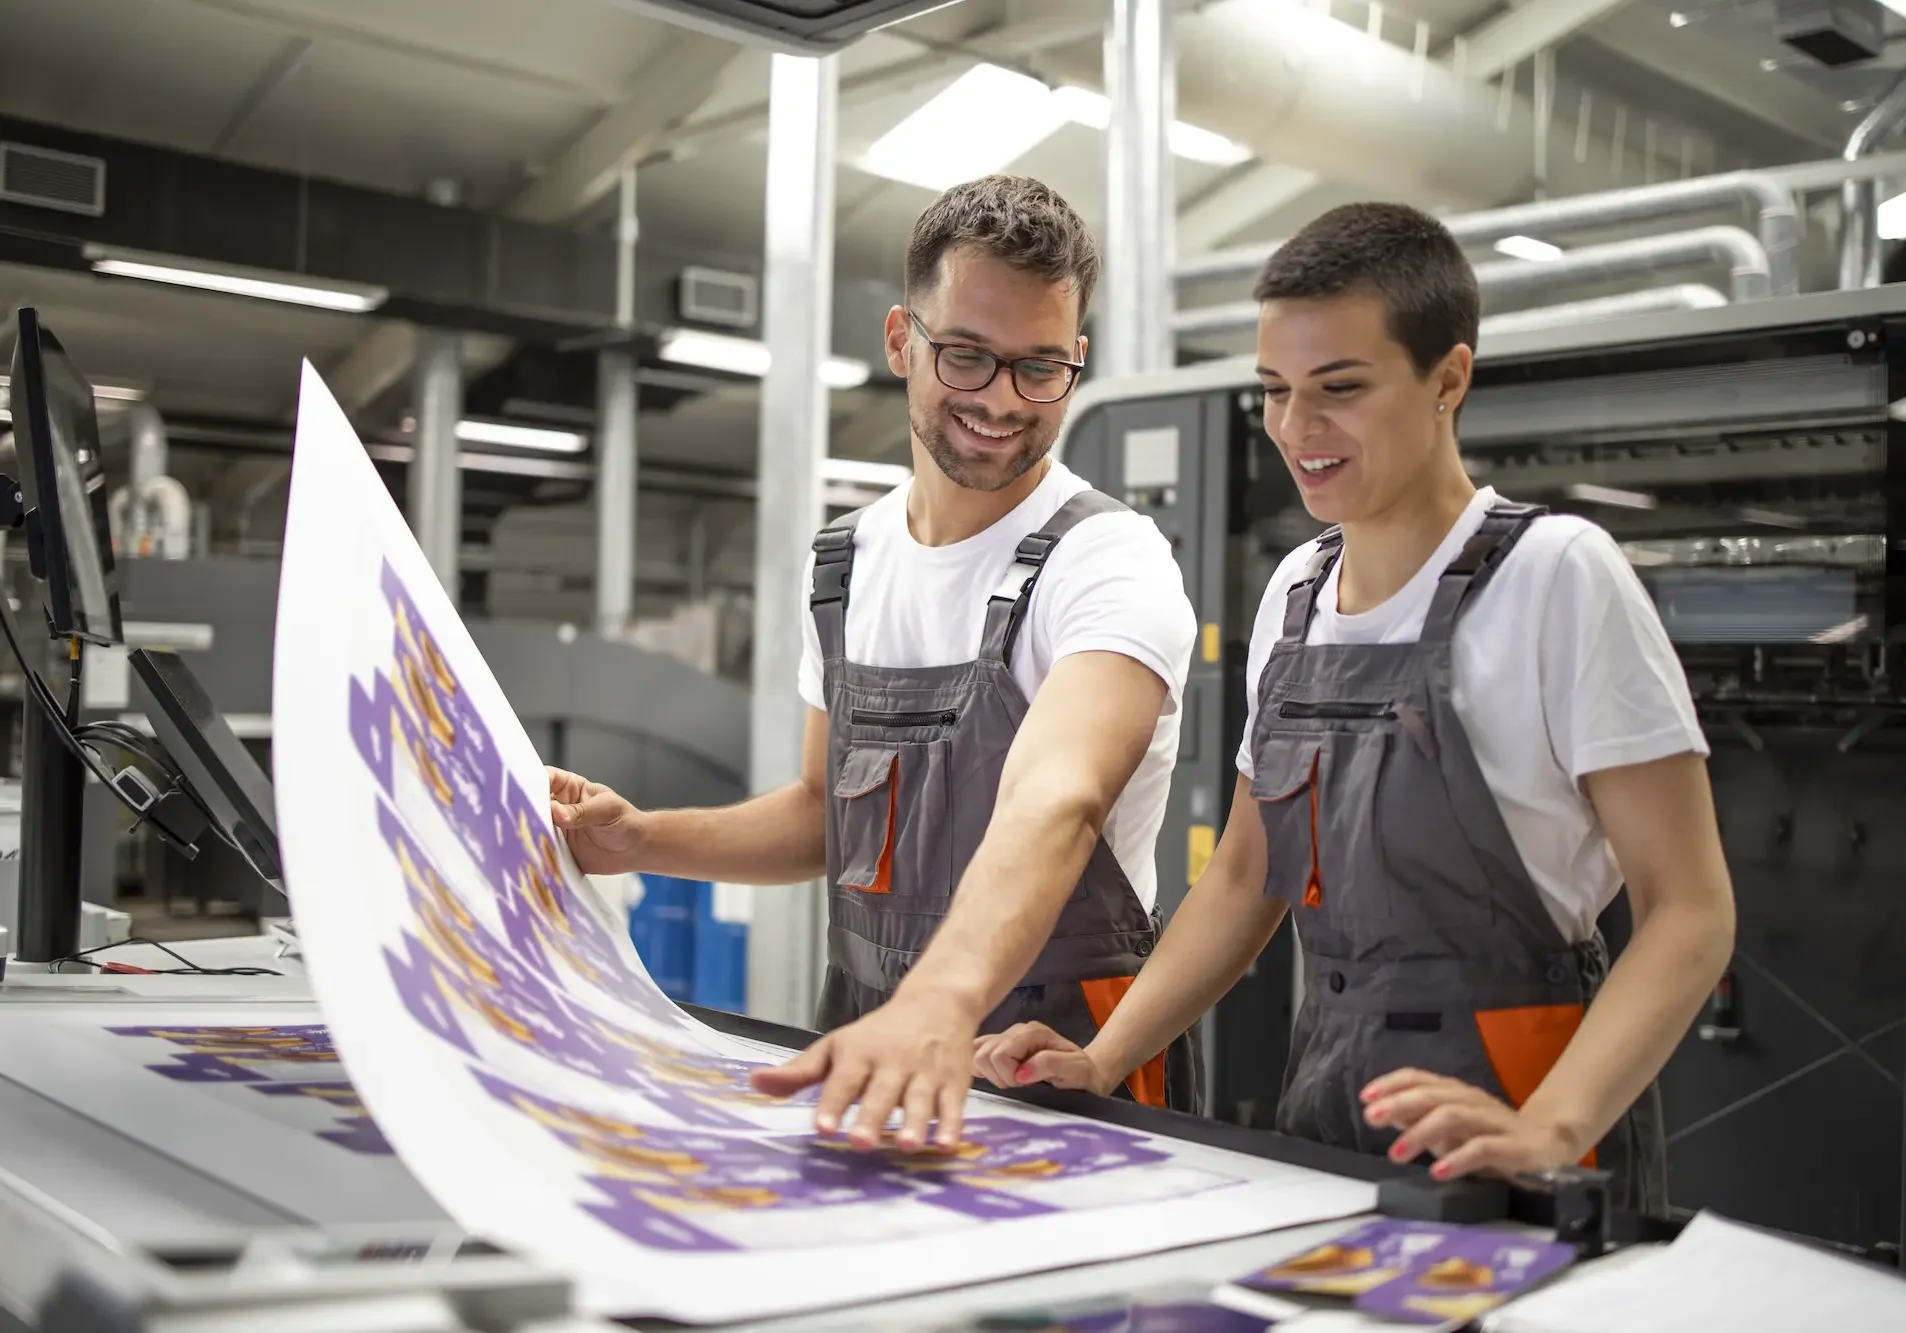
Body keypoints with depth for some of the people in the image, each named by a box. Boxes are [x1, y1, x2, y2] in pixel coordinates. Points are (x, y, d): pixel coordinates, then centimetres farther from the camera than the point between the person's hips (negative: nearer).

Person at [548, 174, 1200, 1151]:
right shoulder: (847, 561, 8)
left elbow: (1053, 800, -31)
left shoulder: (1109, 562, -13)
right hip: (860, 1055, 4)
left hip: (1063, 1075, -4)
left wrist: (942, 1000, -48)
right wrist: (643, 841, 3)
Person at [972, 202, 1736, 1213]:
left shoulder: (1556, 574, -12)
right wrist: (1101, 1061, 1)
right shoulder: (1294, 591, 6)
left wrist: (1548, 1130, -28)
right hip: (1323, 1095, 6)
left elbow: (1689, 910, -15)